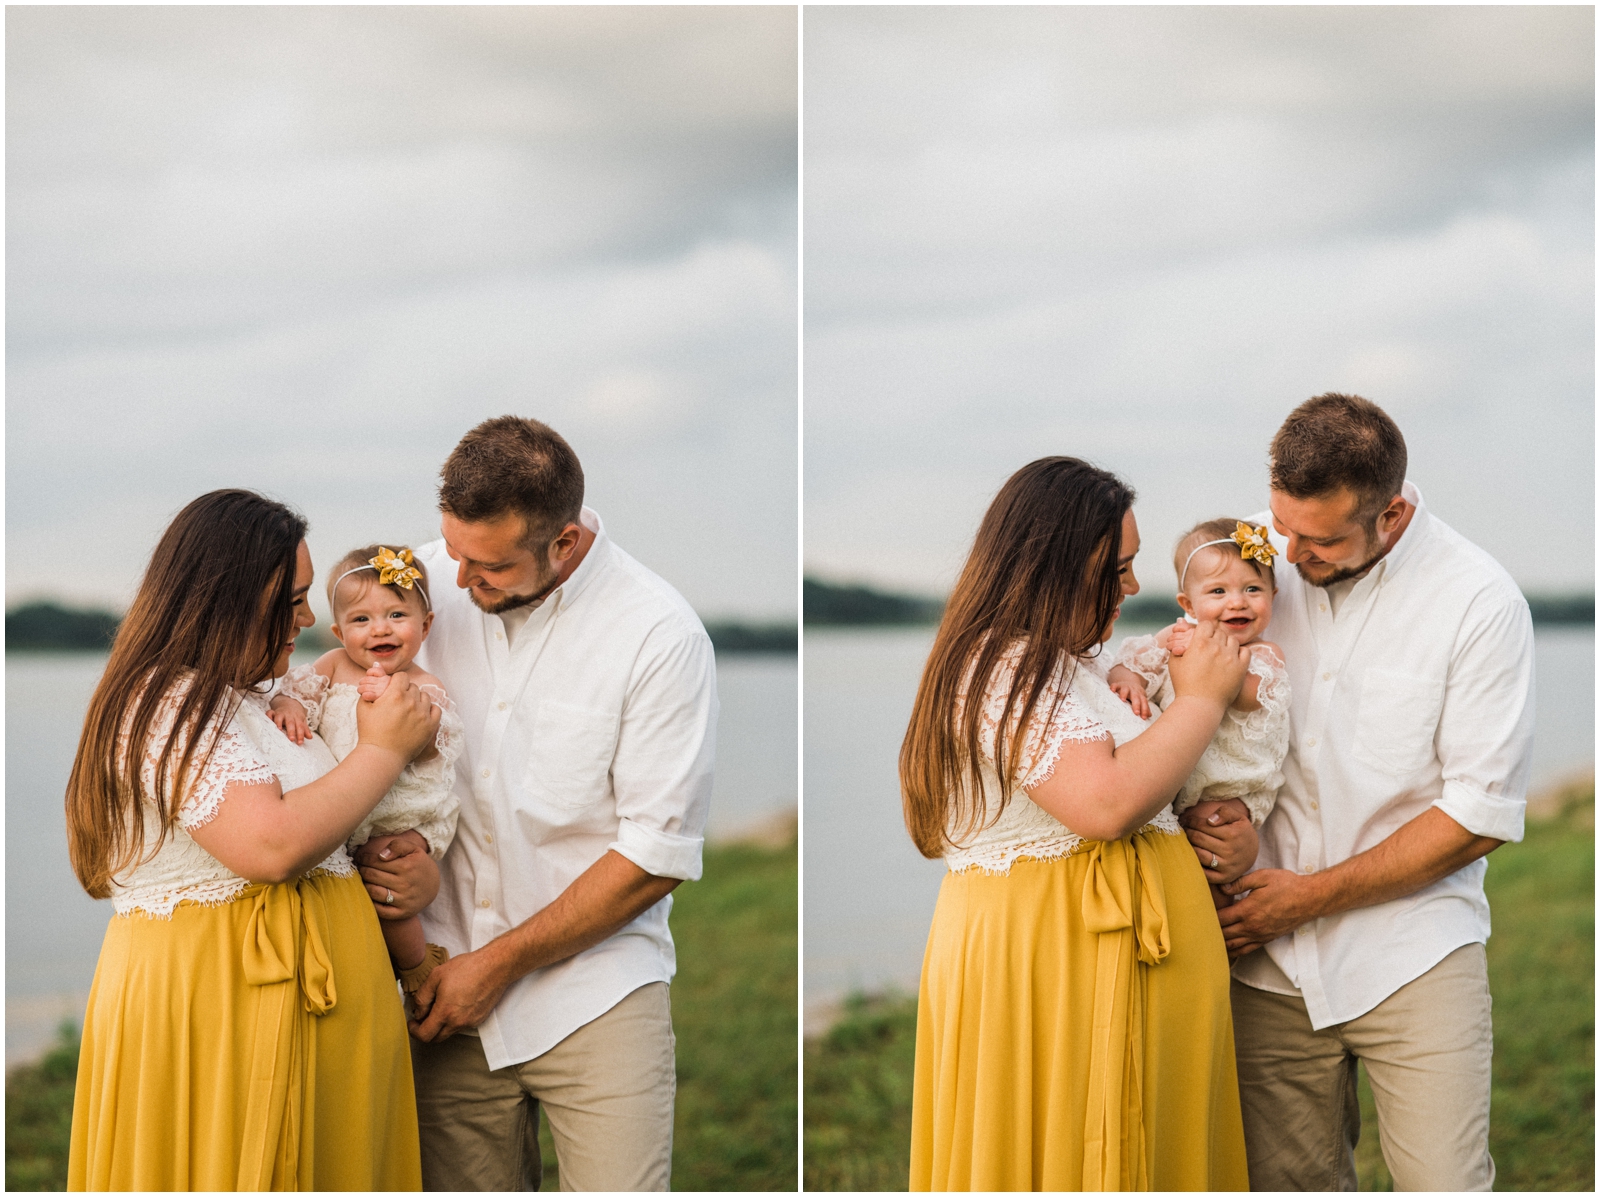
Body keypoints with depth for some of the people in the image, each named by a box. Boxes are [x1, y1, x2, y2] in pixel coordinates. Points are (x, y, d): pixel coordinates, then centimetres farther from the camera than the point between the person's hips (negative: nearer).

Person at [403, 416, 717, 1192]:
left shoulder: (660, 634, -13)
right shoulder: (438, 576, 0)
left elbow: (657, 855, -12)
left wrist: (502, 961, -10)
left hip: (594, 998, -3)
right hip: (451, 985, 3)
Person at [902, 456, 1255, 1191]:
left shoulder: (1070, 661, 16)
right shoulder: (1006, 668, -16)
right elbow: (1105, 803, -27)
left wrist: (1231, 824, 4)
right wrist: (1202, 697, -14)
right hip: (1047, 958, -10)